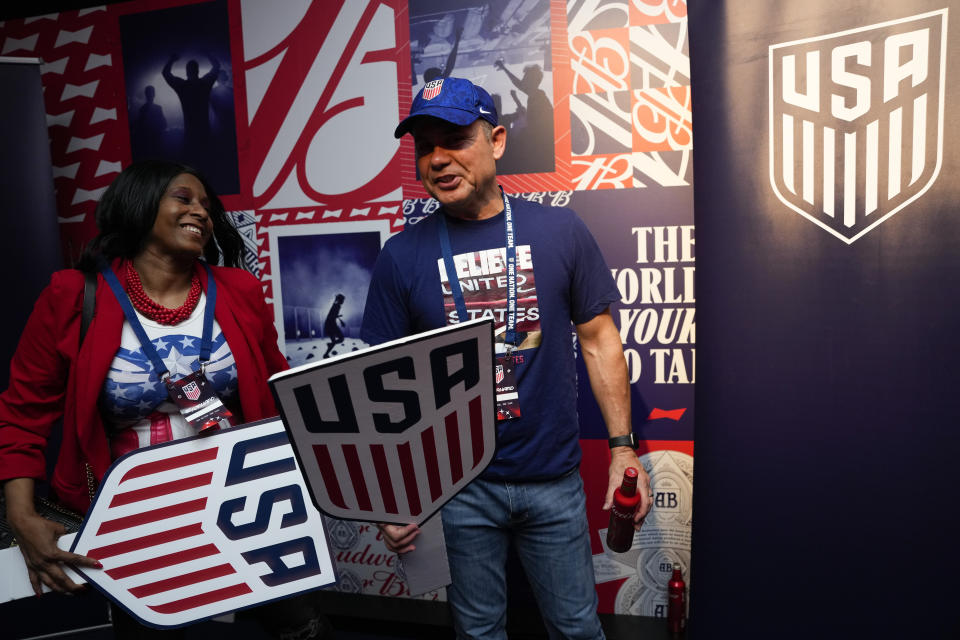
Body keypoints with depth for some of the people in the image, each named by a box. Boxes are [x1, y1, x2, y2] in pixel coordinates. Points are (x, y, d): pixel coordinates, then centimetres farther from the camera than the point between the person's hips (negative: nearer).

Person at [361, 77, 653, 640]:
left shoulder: (560, 230, -4)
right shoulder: (402, 256, -5)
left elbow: (599, 341, 1)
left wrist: (623, 446, -4)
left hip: (554, 479, 0)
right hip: (461, 486, 0)